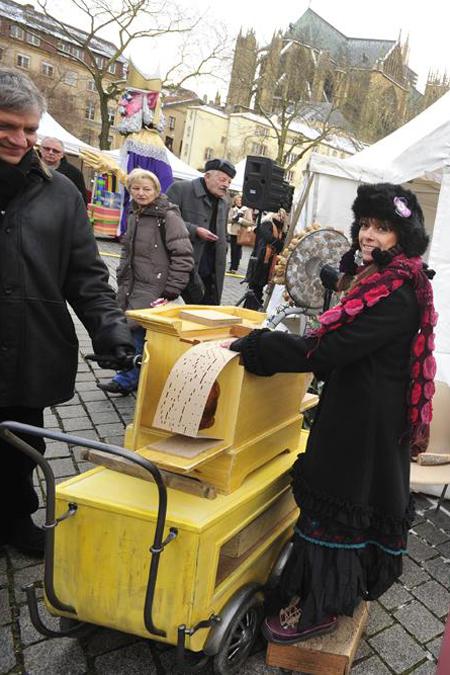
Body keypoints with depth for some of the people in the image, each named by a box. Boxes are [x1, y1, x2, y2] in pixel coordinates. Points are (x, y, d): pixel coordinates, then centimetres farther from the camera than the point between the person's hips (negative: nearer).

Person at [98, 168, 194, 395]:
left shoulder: (168, 216, -11)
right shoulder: (134, 214, 13)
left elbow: (183, 256, -14)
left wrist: (170, 292, -15)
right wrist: (122, 280, 18)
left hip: (153, 289, -7)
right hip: (131, 286, 7)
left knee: (135, 330, -8)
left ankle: (126, 380, 9)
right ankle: (132, 378, 23)